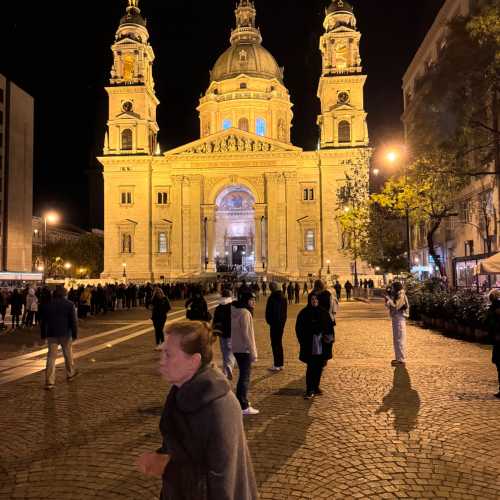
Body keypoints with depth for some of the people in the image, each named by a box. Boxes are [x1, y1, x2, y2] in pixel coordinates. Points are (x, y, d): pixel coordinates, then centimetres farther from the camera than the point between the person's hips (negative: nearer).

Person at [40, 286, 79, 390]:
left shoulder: (46, 305, 6)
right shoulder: (69, 305, -5)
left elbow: (43, 322, 9)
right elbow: (73, 321, -6)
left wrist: (43, 335, 16)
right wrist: (75, 334, -1)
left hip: (51, 334, 2)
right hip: (65, 334, -2)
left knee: (51, 357, 1)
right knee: (68, 355, 16)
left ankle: (49, 382, -5)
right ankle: (70, 374, 32)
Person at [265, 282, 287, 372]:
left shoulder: (272, 298, -17)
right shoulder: (283, 297, 7)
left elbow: (268, 311, -12)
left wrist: (269, 321, 3)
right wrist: (283, 320, 16)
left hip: (274, 324, -8)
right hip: (282, 323, 8)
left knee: (275, 344, -3)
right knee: (279, 343, 15)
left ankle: (277, 365, -3)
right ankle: (281, 364, 20)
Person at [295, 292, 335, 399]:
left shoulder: (323, 313, 6)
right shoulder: (304, 313, -2)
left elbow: (330, 326, 10)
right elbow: (299, 329, -2)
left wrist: (330, 337, -6)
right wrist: (303, 341, -12)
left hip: (322, 345, 4)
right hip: (310, 346, -4)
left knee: (319, 366, 10)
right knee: (311, 367, -8)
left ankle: (316, 387, 25)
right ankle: (309, 390, -4)